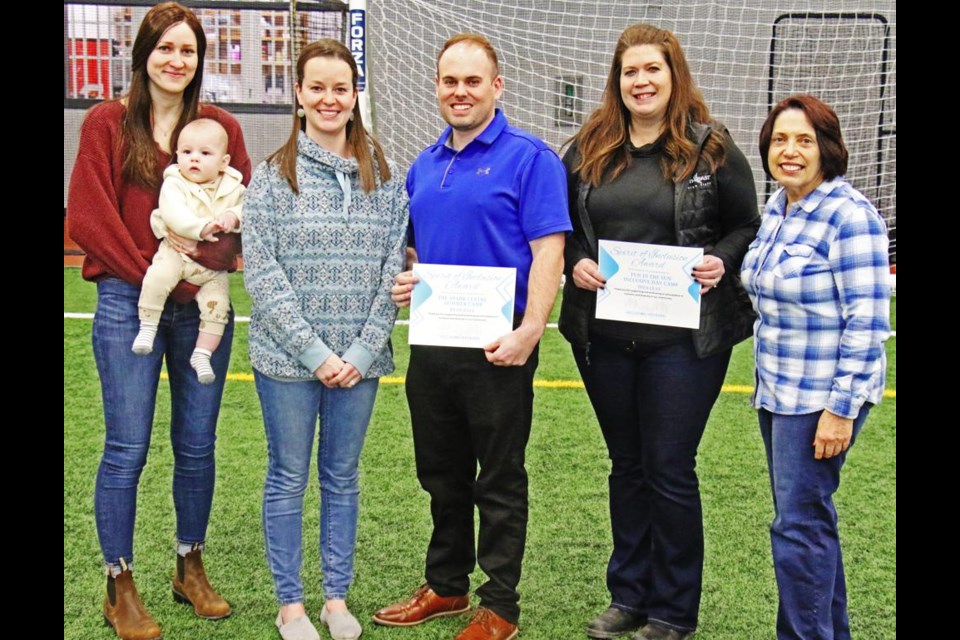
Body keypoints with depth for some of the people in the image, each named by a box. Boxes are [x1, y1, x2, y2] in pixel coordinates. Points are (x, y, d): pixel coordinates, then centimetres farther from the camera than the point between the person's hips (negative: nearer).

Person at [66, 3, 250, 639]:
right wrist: (153, 275, -10)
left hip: (203, 305, 3)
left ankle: (191, 569, 26)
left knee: (197, 444, 9)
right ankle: (120, 586, 13)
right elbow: (88, 216, -4)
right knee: (127, 448, -1)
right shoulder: (107, 122, 2)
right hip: (129, 302, -2)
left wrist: (210, 258, -13)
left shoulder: (221, 126, 8)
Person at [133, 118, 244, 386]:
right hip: (176, 252, -3)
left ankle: (202, 354, 6)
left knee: (218, 304, -10)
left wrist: (233, 217, -25)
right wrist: (201, 228, -33)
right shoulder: (174, 184, -6)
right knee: (157, 277, -30)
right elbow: (173, 214, -21)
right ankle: (147, 328, -13)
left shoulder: (233, 188, 4)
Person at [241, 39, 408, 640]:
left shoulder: (384, 174, 4)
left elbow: (395, 268, 1)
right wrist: (314, 352, -13)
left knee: (343, 476, 13)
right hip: (287, 358, -2)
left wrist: (363, 350, -8)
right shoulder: (272, 174, -2)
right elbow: (262, 272, -7)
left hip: (360, 359, 2)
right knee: (289, 477, 8)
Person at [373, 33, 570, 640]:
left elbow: (548, 250, -15)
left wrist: (528, 332, -24)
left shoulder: (529, 157, -8)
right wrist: (406, 280, 1)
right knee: (442, 475, 17)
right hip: (432, 344, 7)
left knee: (499, 482, 5)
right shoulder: (425, 165, 13)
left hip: (497, 349, -7)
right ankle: (446, 585, 33)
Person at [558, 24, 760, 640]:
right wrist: (574, 264, -7)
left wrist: (722, 261, -16)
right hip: (604, 335, 4)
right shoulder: (588, 149, 7)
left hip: (684, 338, -4)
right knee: (627, 465, 15)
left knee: (670, 469, 2)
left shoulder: (711, 148, -2)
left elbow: (748, 227, 3)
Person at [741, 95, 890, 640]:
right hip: (777, 392, 8)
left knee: (798, 524, -5)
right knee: (809, 516, 16)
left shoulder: (849, 216, -16)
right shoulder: (776, 208, 8)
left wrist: (840, 409, -20)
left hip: (824, 398, -8)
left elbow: (867, 323, -18)